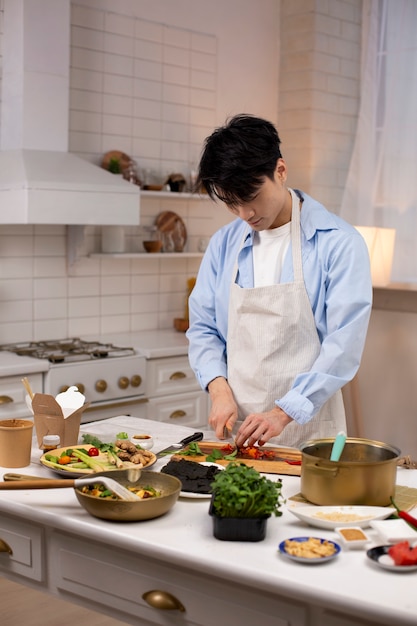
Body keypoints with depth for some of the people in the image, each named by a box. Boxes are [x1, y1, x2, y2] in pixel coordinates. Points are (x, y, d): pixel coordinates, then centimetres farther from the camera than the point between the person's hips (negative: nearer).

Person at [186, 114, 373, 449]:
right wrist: (219, 389, -6)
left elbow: (344, 345, -15)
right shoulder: (223, 244, 7)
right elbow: (202, 327, 11)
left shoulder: (339, 243, -9)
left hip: (307, 431, -4)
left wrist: (282, 414, -21)